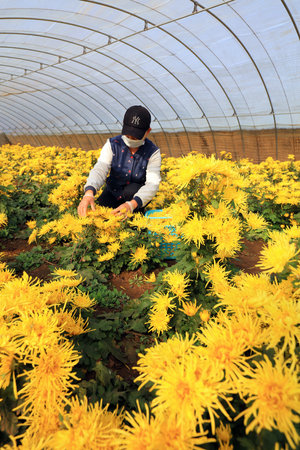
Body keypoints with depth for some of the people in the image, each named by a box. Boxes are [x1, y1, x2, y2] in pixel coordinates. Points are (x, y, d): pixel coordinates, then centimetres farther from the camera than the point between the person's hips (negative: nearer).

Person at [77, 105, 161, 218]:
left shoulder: (153, 152, -18)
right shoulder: (112, 145, -14)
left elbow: (152, 184, -31)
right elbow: (100, 169, -28)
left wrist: (131, 204, -51)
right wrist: (89, 193, -52)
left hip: (138, 198, -1)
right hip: (112, 193, 1)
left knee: (132, 190, -35)